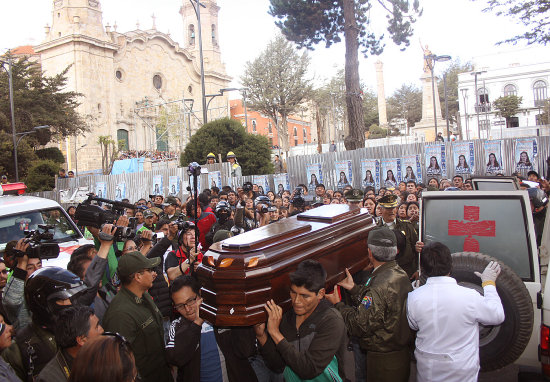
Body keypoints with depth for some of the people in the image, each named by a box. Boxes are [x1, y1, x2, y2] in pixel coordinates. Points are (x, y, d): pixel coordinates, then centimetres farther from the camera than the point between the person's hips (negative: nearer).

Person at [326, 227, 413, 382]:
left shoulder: (379, 286, -31)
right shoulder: (401, 274, -2)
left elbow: (360, 326, -24)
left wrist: (338, 304, -11)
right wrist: (353, 288, 10)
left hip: (384, 360, -9)